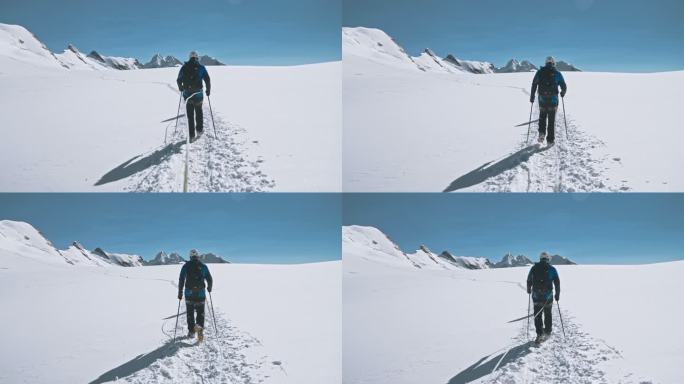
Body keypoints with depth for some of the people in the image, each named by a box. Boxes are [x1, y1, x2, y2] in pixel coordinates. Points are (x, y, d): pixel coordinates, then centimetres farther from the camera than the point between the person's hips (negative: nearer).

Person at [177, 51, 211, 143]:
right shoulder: (201, 67, -3)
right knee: (198, 112, 22)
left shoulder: (184, 67, 3)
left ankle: (192, 136, 5)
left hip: (187, 94, 1)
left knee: (190, 115, 6)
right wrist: (208, 90, 8)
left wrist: (181, 88, 30)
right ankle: (199, 130, 24)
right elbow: (207, 79, -7)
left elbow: (179, 80, 10)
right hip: (198, 94, -1)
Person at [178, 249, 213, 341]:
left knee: (190, 313, 14)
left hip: (189, 293, 1)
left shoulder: (186, 266, 1)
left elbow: (181, 280, -3)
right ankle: (200, 326, -18)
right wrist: (209, 288, 21)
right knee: (200, 312, 7)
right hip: (200, 294, 0)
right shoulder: (203, 266, 1)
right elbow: (210, 279, 2)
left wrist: (180, 293, 2)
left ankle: (191, 331, 15)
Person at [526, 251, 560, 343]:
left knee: (537, 315, 3)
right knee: (548, 314, 17)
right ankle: (547, 331, 24)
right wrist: (557, 294, 5)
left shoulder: (534, 268, 2)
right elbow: (557, 283, -4)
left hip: (536, 295, 0)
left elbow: (529, 280, 10)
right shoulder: (552, 269, -3)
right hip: (548, 296, 0)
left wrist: (529, 289, 27)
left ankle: (540, 333, -8)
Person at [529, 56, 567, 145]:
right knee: (552, 120, 5)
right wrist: (563, 93, 24)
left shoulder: (539, 72, 4)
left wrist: (532, 97, 4)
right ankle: (550, 140, 4)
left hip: (542, 99, 1)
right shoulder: (557, 73, 1)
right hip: (553, 100, -1)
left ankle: (542, 133, -2)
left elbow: (534, 85, -2)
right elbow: (564, 87, 4)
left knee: (542, 117, 20)